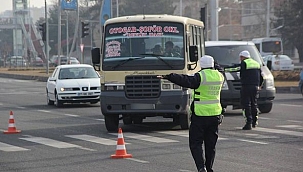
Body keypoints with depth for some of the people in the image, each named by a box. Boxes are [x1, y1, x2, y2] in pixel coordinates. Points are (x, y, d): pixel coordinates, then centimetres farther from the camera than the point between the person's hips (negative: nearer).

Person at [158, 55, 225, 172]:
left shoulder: (200, 76, -13)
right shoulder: (219, 76, 6)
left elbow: (186, 81, -24)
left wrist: (168, 77, -24)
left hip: (200, 115, -6)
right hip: (215, 114, 6)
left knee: (195, 143, 0)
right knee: (211, 144, 13)